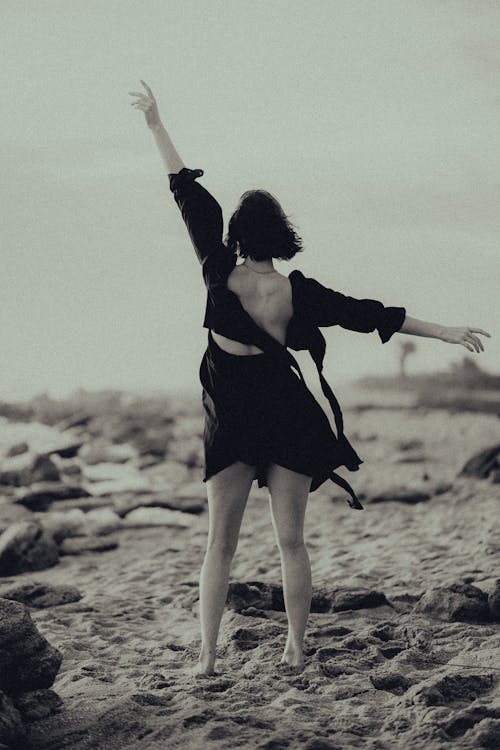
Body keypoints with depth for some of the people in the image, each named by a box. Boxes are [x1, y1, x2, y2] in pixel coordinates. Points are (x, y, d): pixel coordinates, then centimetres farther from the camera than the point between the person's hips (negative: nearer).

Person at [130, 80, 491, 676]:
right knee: (290, 541, 8)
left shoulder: (219, 273, -8)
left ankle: (207, 655, 4)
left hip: (230, 421, 0)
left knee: (220, 543, 7)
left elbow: (188, 193, -3)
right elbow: (368, 314, -4)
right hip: (289, 420, 0)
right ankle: (296, 649, 11)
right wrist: (445, 332, 1)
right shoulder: (299, 292, -7)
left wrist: (155, 124, 3)